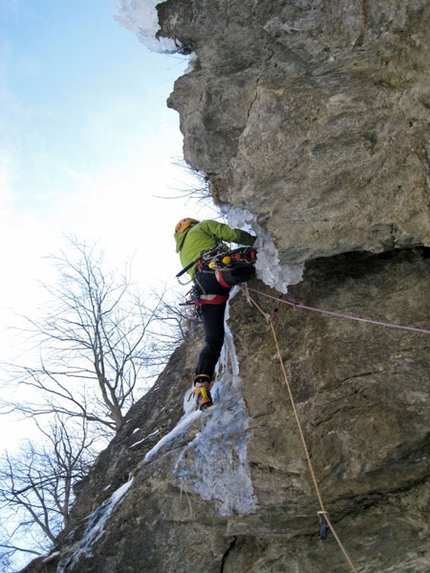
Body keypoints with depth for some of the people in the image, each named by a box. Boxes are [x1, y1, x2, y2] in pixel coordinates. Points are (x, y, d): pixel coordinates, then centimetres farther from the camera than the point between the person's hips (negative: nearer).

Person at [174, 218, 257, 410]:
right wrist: (256, 240, 26)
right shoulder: (201, 227, 28)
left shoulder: (183, 253, 44)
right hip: (218, 267, -5)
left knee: (213, 340, 1)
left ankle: (201, 387, -9)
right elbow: (232, 234, 12)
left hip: (202, 286, 5)